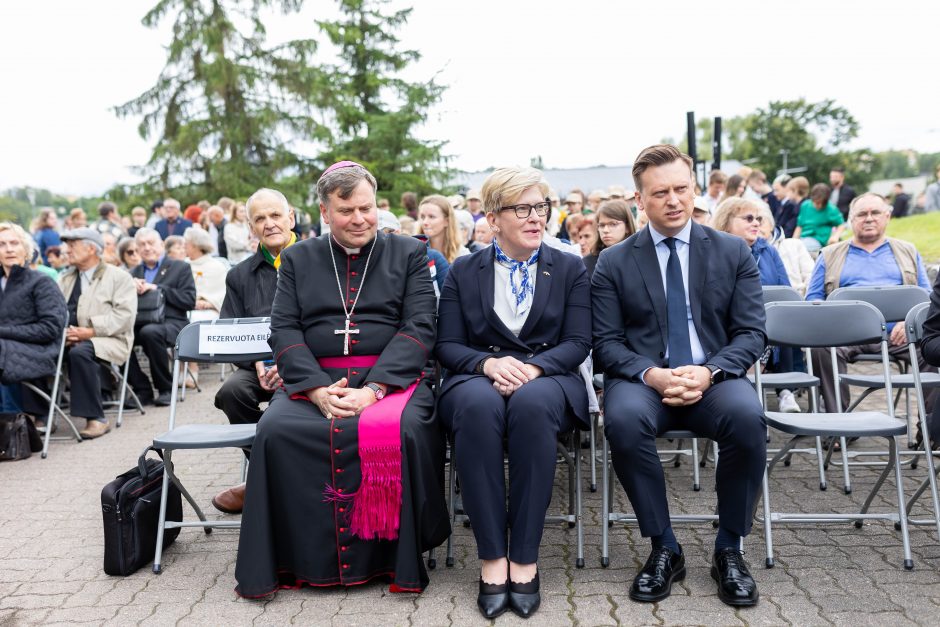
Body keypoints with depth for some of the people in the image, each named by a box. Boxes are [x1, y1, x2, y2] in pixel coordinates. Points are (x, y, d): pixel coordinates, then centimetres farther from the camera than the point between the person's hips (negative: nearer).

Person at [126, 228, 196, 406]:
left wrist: (157, 289, -9)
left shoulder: (180, 267, 11)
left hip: (170, 323, -4)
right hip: (140, 323, 4)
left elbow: (189, 301, -4)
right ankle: (142, 390, -13)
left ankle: (165, 389, -18)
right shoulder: (134, 273, 25)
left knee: (150, 332, -37)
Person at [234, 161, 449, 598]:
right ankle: (302, 560, -12)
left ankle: (397, 557, -13)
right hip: (315, 379, 2)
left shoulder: (409, 254, 10)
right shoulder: (297, 259, 16)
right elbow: (283, 331, 6)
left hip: (391, 377, -2)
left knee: (404, 430, -33)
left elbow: (419, 327, -2)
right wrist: (318, 389, -13)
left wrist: (373, 389, -17)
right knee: (275, 430, -27)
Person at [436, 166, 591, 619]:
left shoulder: (570, 269, 13)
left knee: (531, 405, -38)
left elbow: (578, 343, 3)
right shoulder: (463, 271, 13)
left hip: (548, 380, 0)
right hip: (477, 378, 0)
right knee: (478, 406, -37)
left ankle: (525, 559, -29)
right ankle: (492, 559, -30)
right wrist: (488, 363, -16)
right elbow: (447, 345, 5)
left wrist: (533, 367, -17)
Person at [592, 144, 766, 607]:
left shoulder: (734, 252, 8)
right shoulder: (613, 262, 5)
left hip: (714, 378, 1)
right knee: (623, 419, -34)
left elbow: (751, 333, 3)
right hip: (642, 379, 0)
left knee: (747, 417, -33)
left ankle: (728, 549, -9)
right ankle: (664, 549, -13)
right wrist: (652, 375, -19)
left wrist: (708, 372, -18)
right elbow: (605, 342, 1)